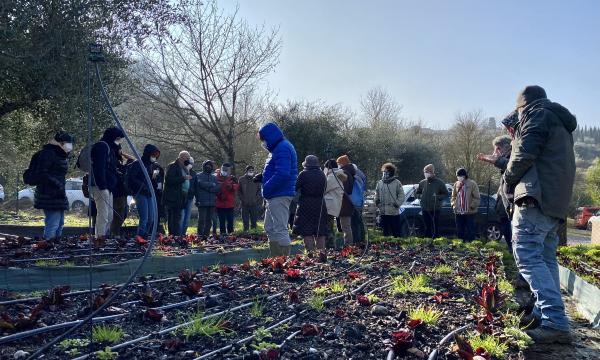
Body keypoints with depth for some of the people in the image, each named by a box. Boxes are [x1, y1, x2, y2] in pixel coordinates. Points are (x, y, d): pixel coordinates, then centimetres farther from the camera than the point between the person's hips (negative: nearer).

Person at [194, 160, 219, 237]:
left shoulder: (214, 177, 18)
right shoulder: (199, 176, 7)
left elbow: (217, 189, 5)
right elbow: (201, 184, -12)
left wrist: (207, 187, -7)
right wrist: (212, 185, -3)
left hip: (212, 202, 4)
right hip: (202, 202, -4)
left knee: (209, 220, 5)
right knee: (202, 219, -8)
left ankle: (206, 235, 11)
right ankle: (200, 236, -7)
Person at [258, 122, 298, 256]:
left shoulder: (282, 148, -16)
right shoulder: (278, 148, 18)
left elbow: (282, 174, -26)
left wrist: (266, 188, -19)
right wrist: (263, 177, 10)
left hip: (279, 196, -11)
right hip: (274, 196, 11)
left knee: (280, 230, -8)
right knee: (270, 229, 16)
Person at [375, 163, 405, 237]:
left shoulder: (397, 183, -1)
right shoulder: (379, 183, 12)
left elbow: (402, 195, -2)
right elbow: (377, 194, 20)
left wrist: (397, 203, -12)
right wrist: (377, 201, 4)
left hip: (394, 212, -4)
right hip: (383, 212, 4)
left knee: (397, 232, -1)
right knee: (385, 231, 11)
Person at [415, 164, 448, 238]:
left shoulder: (439, 183, 0)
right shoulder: (422, 183, 9)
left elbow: (446, 194, 3)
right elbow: (416, 194, 20)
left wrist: (438, 197, -11)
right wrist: (420, 196, 0)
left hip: (435, 209, -3)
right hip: (425, 209, 4)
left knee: (435, 227, -3)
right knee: (427, 227, 9)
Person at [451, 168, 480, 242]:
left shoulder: (472, 184, -6)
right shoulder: (456, 184, 8)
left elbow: (477, 198, -7)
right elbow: (453, 196, 16)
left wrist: (472, 206, -14)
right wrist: (453, 204, 2)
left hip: (470, 212, -5)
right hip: (458, 212, 5)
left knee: (470, 231, 0)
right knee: (459, 231, 11)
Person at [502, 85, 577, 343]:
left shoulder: (537, 113, -1)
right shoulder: (561, 122, 28)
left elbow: (524, 154, -13)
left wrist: (507, 182, 2)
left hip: (536, 197, -10)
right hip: (557, 202, 10)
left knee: (528, 257, -15)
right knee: (546, 258, 14)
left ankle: (556, 323, -23)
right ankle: (546, 313, 17)